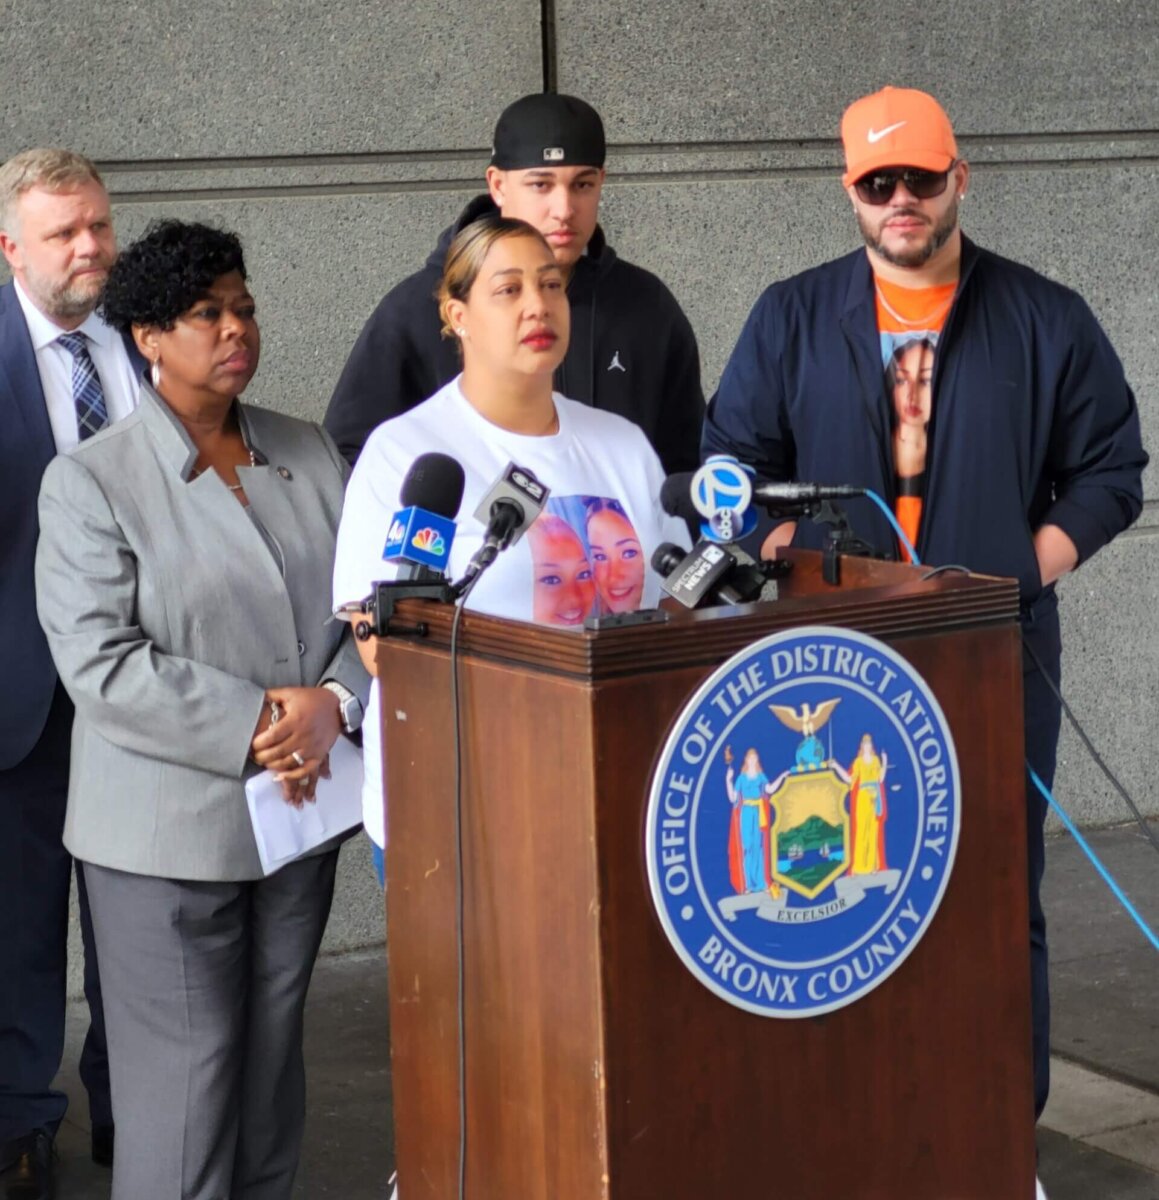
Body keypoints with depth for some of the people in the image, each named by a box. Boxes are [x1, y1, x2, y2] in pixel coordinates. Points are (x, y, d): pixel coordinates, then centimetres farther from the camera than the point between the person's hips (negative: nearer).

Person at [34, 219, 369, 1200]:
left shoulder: (311, 455, 8)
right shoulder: (89, 482, -7)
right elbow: (102, 666, -15)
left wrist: (333, 704, -13)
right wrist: (255, 724, -19)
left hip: (300, 813, 5)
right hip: (169, 833, -5)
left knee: (273, 1071, 14)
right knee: (185, 1082, 0)